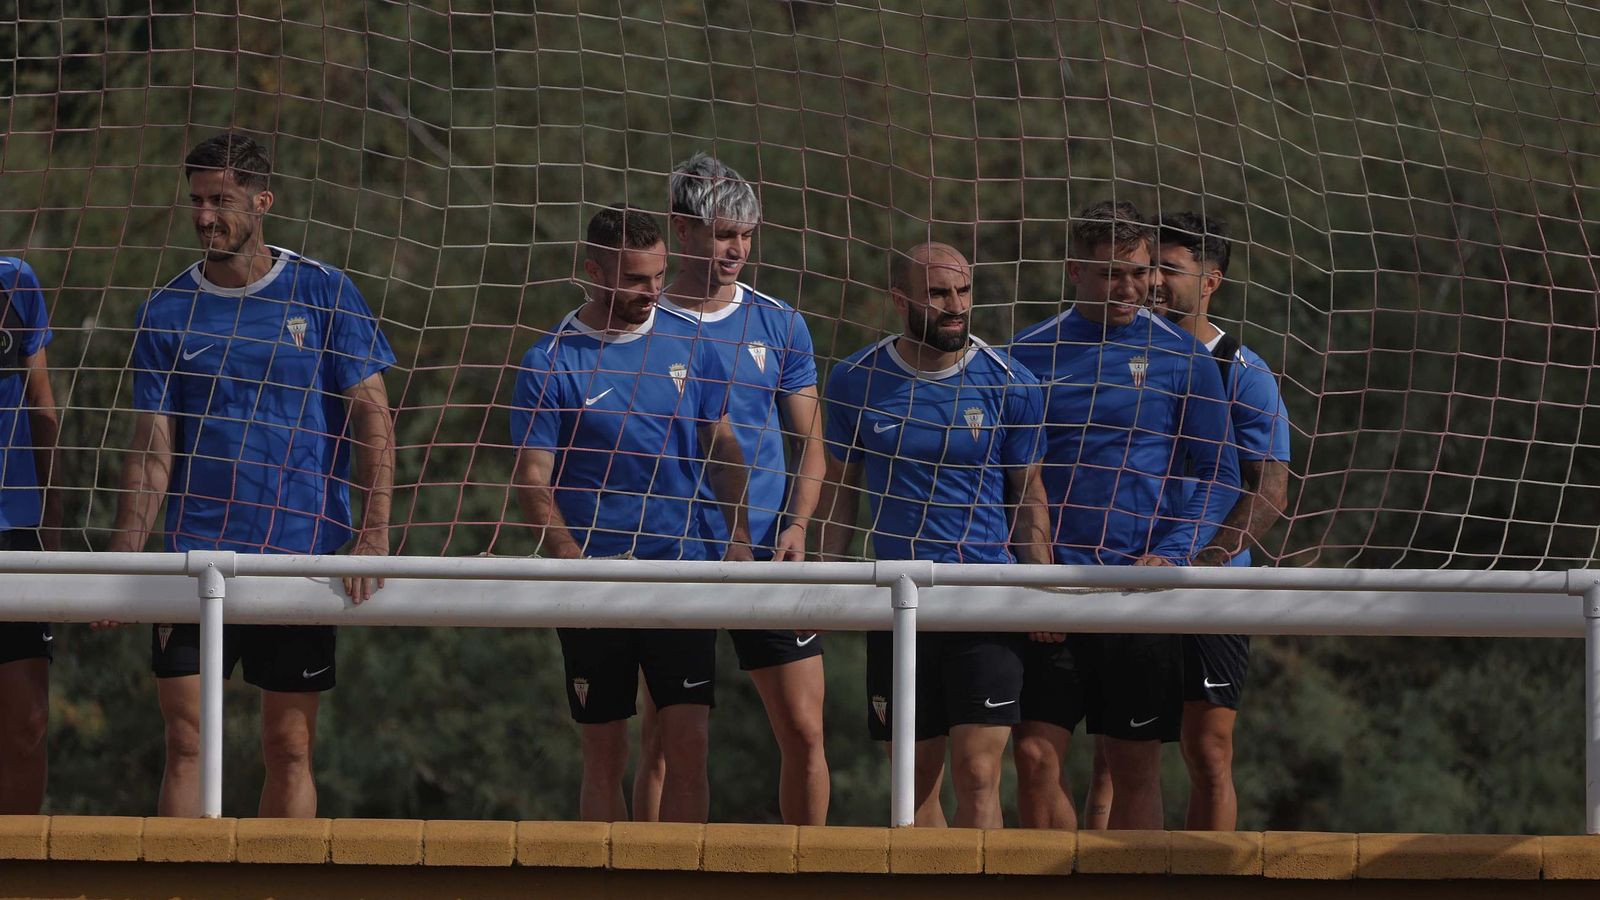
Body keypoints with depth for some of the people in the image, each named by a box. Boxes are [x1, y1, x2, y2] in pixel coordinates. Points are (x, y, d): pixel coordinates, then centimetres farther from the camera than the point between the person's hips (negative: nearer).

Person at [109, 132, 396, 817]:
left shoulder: (323, 293, 2)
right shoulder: (167, 312, 5)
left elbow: (372, 419, 2)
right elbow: (153, 448, 4)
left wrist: (373, 533, -11)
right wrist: (122, 559, -8)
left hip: (301, 554, -1)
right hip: (195, 556, 1)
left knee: (290, 750, 2)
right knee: (187, 746, -5)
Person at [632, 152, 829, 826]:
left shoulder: (778, 325, 9)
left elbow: (809, 439, 13)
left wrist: (796, 527, -3)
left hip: (770, 556, 2)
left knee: (803, 731, -2)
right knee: (662, 739, -3)